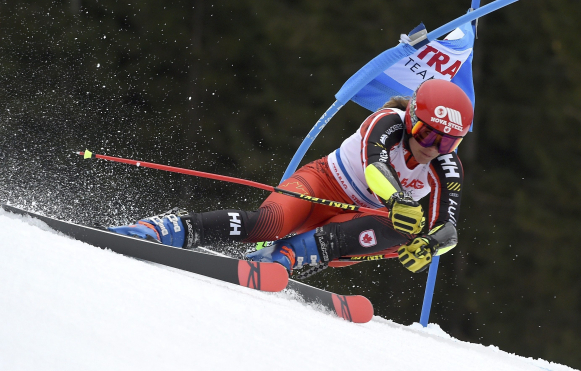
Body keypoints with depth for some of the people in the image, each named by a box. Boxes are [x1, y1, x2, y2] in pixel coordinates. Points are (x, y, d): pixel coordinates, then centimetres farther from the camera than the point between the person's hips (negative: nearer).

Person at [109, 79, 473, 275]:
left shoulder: (448, 170, -9)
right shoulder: (388, 123, -19)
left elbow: (448, 230, -18)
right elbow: (375, 164, -41)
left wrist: (429, 243, -43)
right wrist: (399, 201, -61)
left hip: (356, 219, 4)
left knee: (398, 232, -32)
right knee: (270, 222, -36)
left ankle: (283, 255, -41)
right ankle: (161, 230, -33)